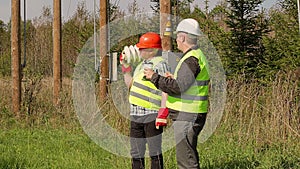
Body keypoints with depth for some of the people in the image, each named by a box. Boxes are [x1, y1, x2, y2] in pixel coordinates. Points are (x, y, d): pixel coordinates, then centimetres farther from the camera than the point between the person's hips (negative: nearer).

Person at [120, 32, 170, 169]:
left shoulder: (160, 64, -9)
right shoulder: (141, 65, 19)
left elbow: (165, 90, -15)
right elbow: (130, 85, 27)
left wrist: (163, 113, -21)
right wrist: (125, 67, 19)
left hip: (152, 116, -9)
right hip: (136, 116, 9)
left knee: (155, 153, -3)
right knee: (136, 153, 12)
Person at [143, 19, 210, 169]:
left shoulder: (191, 59, -17)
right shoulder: (197, 55, 17)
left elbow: (178, 87, -25)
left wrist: (154, 77, -16)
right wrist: (175, 78, 16)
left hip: (186, 117, -11)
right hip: (191, 115, 11)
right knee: (189, 156, 17)